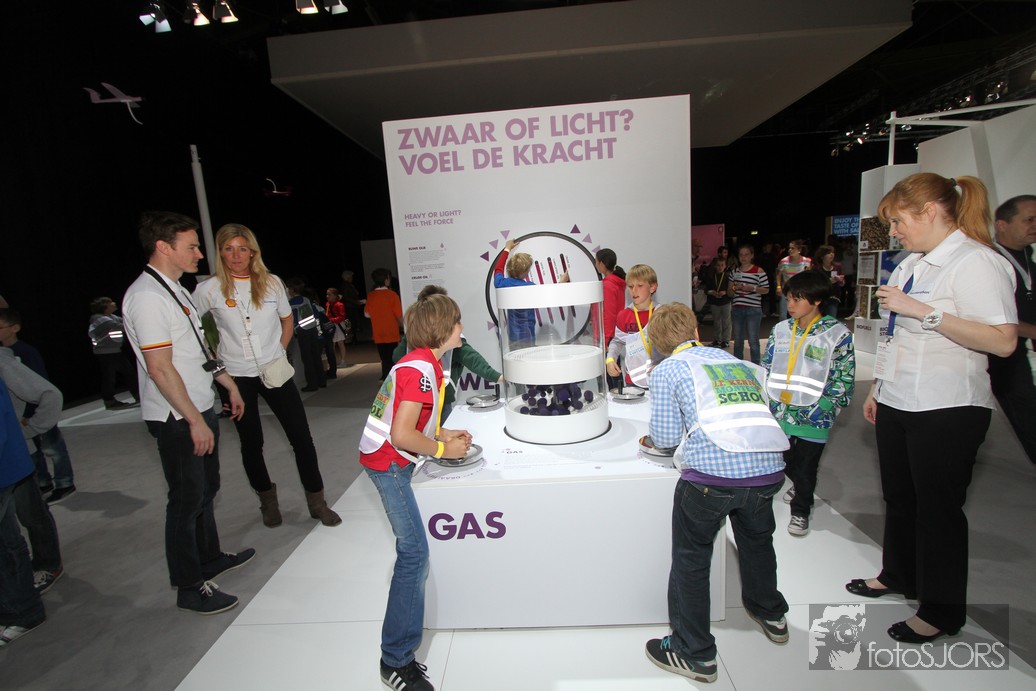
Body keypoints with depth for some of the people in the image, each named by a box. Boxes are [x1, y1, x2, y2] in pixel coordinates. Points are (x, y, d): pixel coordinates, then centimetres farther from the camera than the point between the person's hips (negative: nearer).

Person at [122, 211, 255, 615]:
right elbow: (160, 369, -23)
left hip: (199, 411, 10)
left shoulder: (174, 290, 12)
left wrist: (229, 384, 20)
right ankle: (190, 588, 18)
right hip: (177, 419, -9)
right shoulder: (147, 297, -19)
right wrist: (195, 421, -21)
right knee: (187, 499, 2)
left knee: (206, 489, 21)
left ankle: (210, 559, 39)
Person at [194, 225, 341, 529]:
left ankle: (316, 501, 16)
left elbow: (287, 319, 13)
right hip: (237, 377, -1)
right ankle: (267, 499, 34)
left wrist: (280, 351, 3)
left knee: (301, 437, 1)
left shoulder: (271, 283, -1)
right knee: (251, 443, 12)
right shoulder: (209, 289, -6)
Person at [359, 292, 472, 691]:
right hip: (388, 463, -10)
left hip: (390, 460, 10)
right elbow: (401, 436, -27)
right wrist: (443, 449, -14)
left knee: (413, 551, 23)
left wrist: (441, 434, 7)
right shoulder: (422, 369, -23)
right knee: (414, 553, -8)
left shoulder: (421, 362, 8)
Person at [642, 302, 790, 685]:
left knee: (691, 559, 14)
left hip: (712, 472, -6)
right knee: (757, 541, 32)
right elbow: (756, 414, 22)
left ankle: (694, 654, 26)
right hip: (767, 468, 6)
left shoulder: (666, 370, 6)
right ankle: (771, 615, 57)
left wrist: (653, 431, 22)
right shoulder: (739, 362, 21)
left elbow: (666, 436, 1)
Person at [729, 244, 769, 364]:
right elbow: (729, 289, 16)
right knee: (738, 340, 12)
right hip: (737, 309, 4)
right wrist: (734, 288, -6)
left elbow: (766, 289, -3)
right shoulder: (734, 271, 11)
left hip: (753, 310, -4)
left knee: (753, 341, -2)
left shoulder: (759, 271, -3)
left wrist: (752, 288, -17)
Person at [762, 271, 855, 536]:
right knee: (786, 460, 18)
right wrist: (769, 402, 3)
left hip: (813, 418, -4)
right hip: (779, 412, 4)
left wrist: (819, 411, -14)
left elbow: (844, 381, -8)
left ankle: (800, 510, 31)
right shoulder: (780, 330, 4)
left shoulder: (837, 334, -9)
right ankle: (800, 486, 49)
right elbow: (766, 369, 10)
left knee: (806, 466, 8)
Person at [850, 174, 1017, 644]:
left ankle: (940, 613, 25)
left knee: (937, 509, 6)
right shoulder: (913, 264, 12)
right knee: (899, 498, 21)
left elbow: (1003, 341, -25)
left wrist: (923, 310, -27)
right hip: (897, 404, 8)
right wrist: (878, 389, 18)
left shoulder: (976, 262, -15)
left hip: (945, 411, -8)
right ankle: (898, 575, 41)